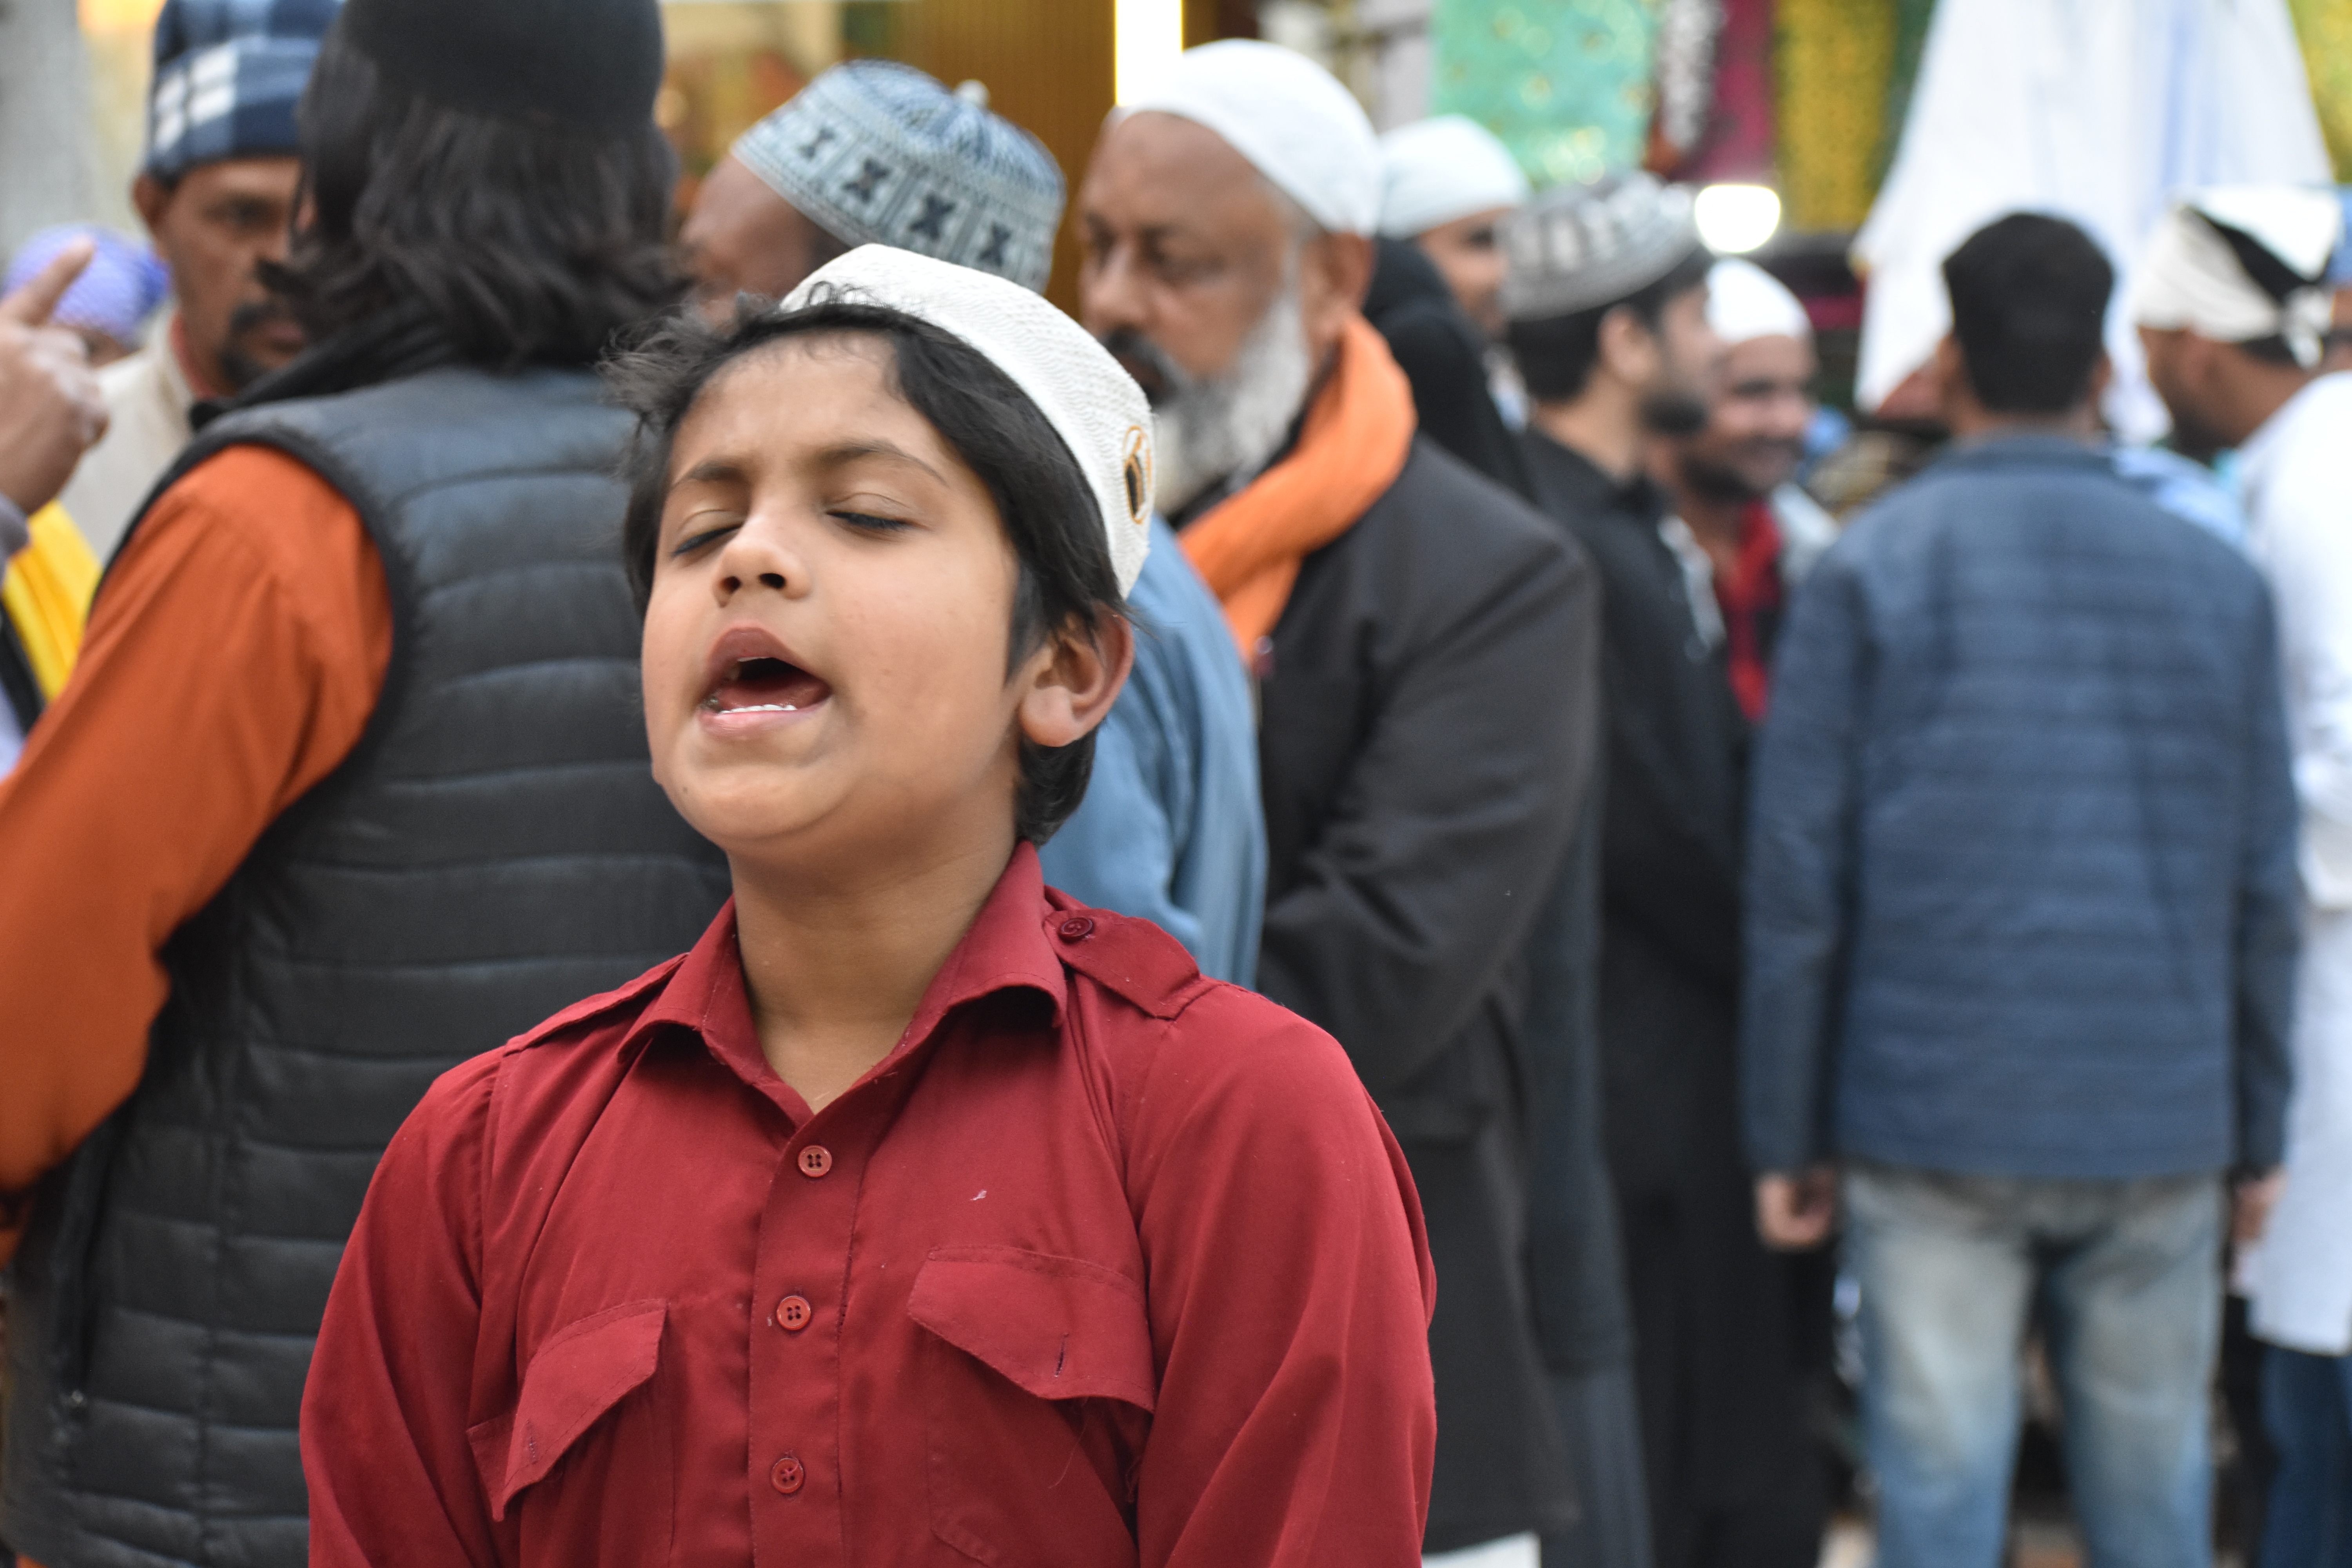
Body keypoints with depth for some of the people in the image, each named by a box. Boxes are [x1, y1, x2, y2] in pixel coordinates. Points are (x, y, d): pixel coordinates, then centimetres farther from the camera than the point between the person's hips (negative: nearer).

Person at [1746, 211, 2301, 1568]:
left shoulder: (1872, 569, -3)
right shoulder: (2221, 581, 5)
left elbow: (1800, 874, -4)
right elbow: (2265, 884, 8)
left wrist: (1789, 1133, 3)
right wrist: (2259, 1131, 16)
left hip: (1932, 1119, -2)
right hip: (2161, 1126, 2)